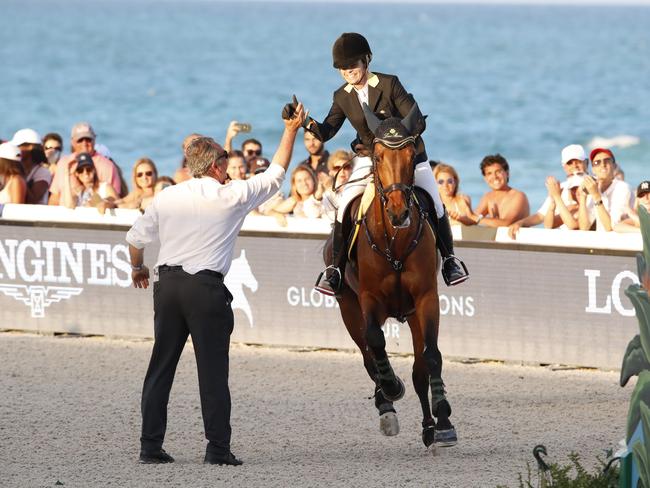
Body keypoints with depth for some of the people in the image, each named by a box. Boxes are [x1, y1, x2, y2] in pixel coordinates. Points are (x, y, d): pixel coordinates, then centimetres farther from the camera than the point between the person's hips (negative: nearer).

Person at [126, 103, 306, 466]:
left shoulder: (167, 197, 5)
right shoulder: (233, 197, -5)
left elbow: (136, 238, 12)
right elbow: (276, 174, 6)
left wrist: (137, 268, 32)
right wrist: (291, 132, 18)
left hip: (168, 283, 4)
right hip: (207, 287, -4)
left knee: (161, 367, 9)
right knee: (213, 370, 1)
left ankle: (151, 446, 9)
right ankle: (218, 447, -1)